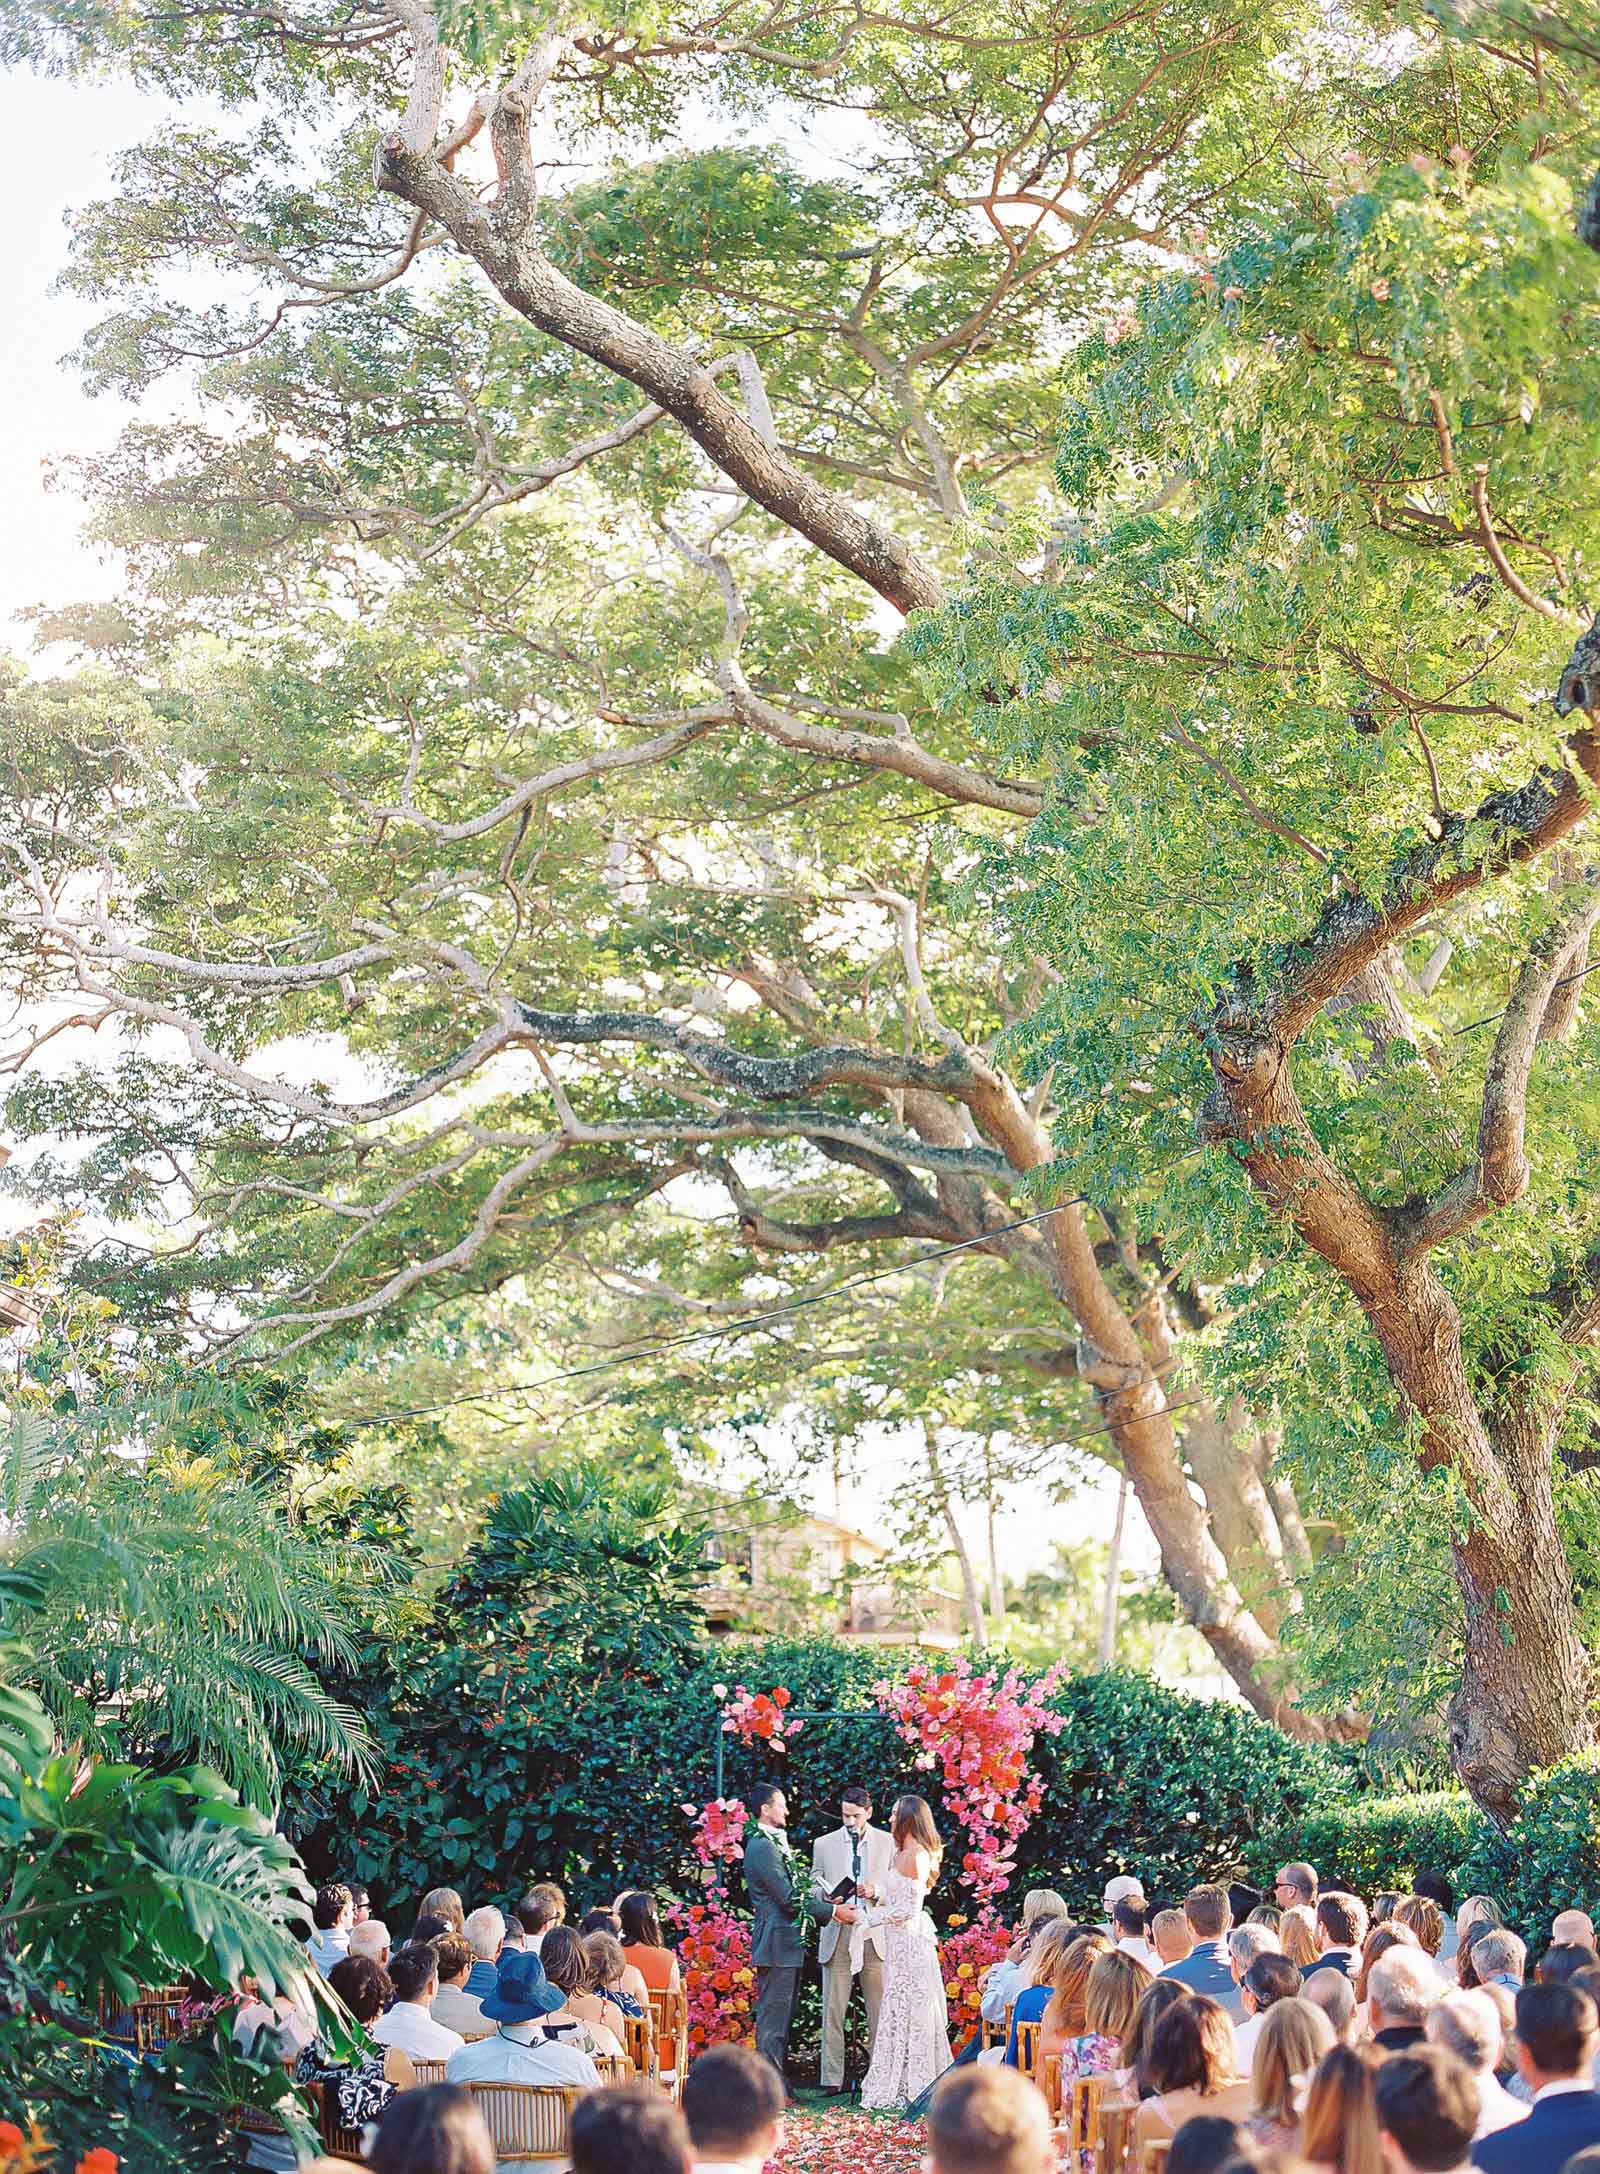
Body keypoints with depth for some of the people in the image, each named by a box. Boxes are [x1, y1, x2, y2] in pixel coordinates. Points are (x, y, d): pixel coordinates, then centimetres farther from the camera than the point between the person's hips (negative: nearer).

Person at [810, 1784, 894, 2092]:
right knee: (833, 2011, -2)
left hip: (875, 1937, -1)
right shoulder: (824, 1844, 11)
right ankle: (833, 2080, -1)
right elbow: (814, 1885, 14)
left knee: (880, 2011, -1)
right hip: (837, 1937, 1)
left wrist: (876, 1891, -12)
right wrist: (827, 1897, -9)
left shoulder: (889, 1843, 8)